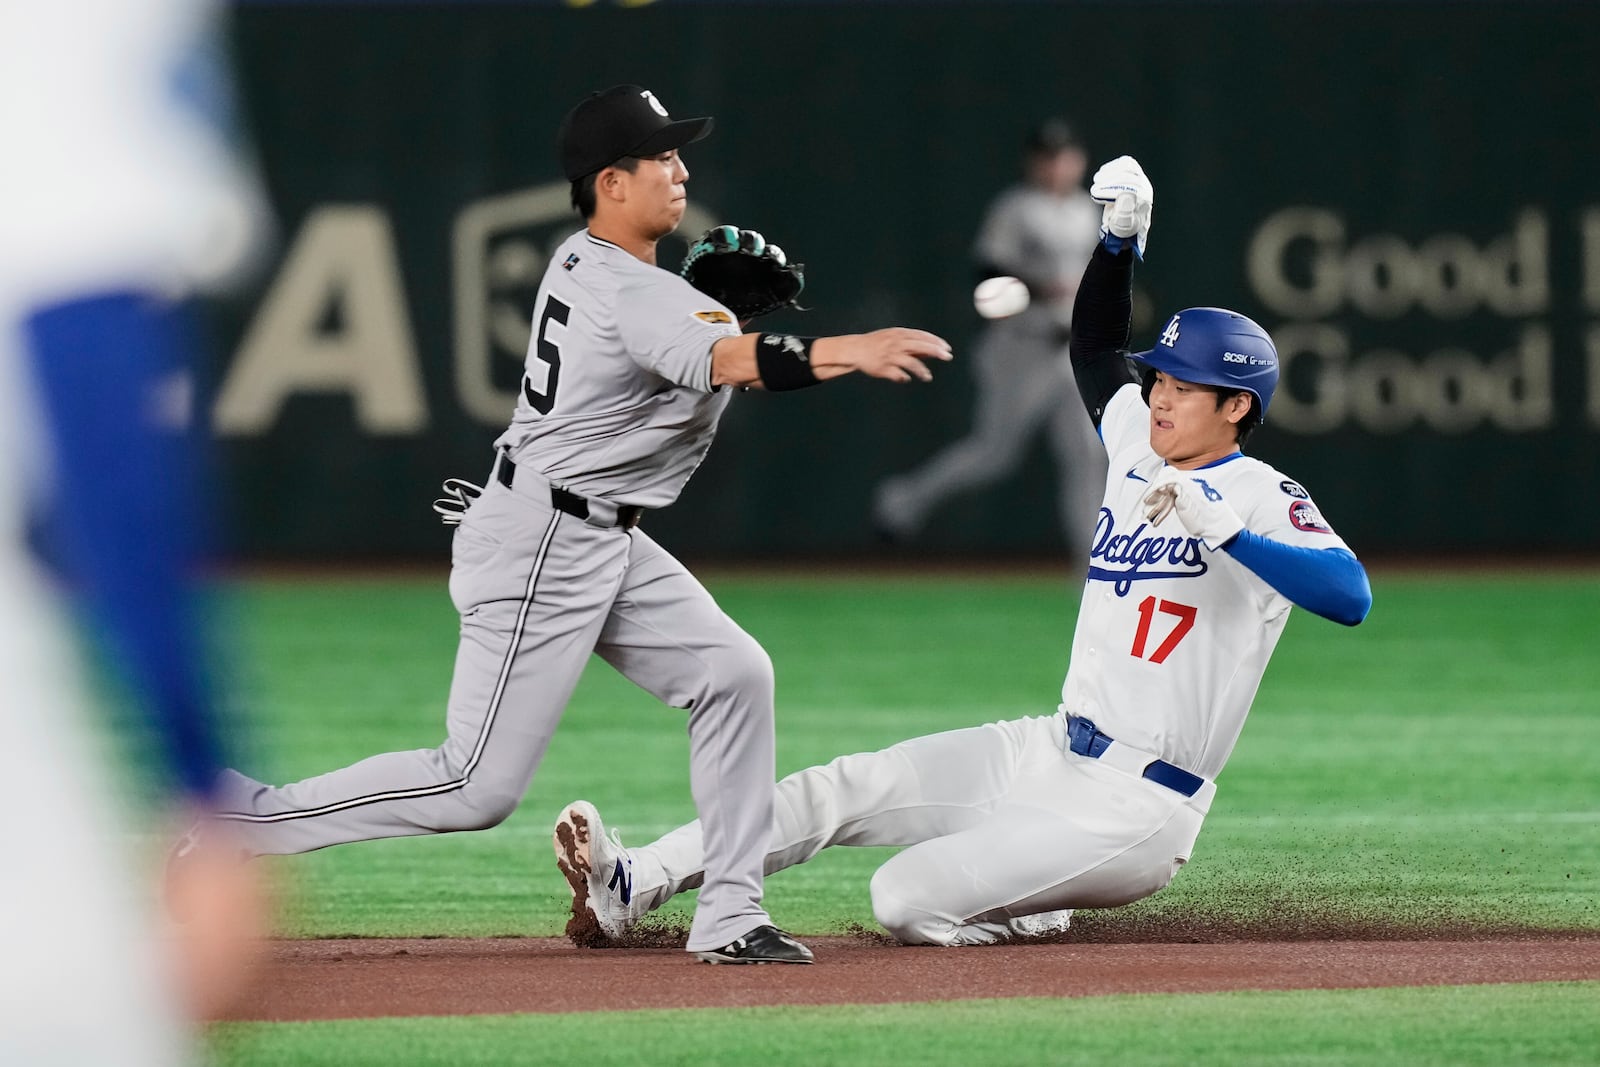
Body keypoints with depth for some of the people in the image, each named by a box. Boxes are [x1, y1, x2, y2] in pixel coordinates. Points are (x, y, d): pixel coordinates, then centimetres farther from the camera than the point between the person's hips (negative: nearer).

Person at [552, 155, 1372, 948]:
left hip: (1134, 816, -8)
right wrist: (1121, 238, 15)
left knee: (906, 902, -16)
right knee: (843, 789, -4)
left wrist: (1225, 530, -37)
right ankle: (634, 886, -2)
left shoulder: (1262, 498, -12)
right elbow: (1095, 348, 31)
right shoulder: (1140, 449, 12)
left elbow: (1351, 596, -30)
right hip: (1050, 755, 8)